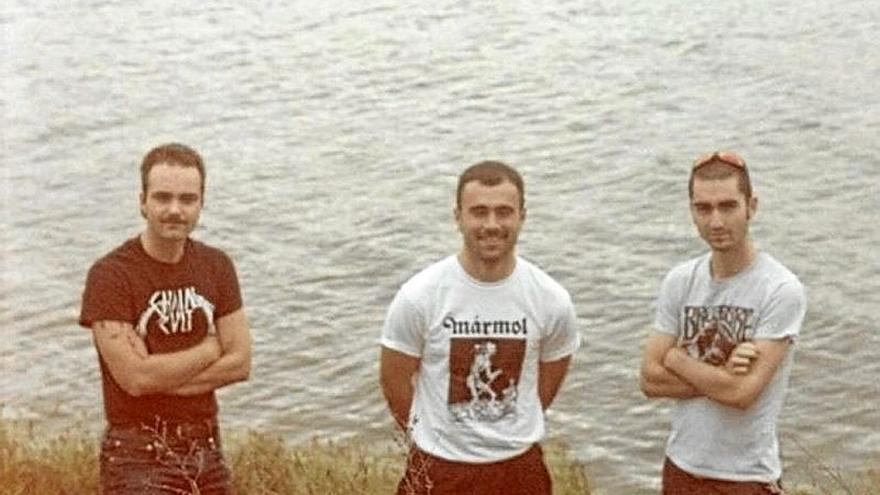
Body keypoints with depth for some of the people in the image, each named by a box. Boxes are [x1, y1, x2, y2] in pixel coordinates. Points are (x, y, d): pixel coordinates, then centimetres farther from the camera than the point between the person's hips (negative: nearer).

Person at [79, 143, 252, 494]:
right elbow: (135, 377, -19)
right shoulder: (110, 275, -11)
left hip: (205, 451, 6)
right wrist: (210, 349, -6)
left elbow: (240, 363, 0)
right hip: (138, 456, -6)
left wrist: (163, 378, -13)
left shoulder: (217, 267, 5)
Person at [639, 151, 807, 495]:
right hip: (682, 466, 4)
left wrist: (676, 358, -8)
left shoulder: (782, 291, -15)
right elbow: (650, 379, -4)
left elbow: (743, 392, -21)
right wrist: (721, 376, -16)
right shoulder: (679, 282, 0)